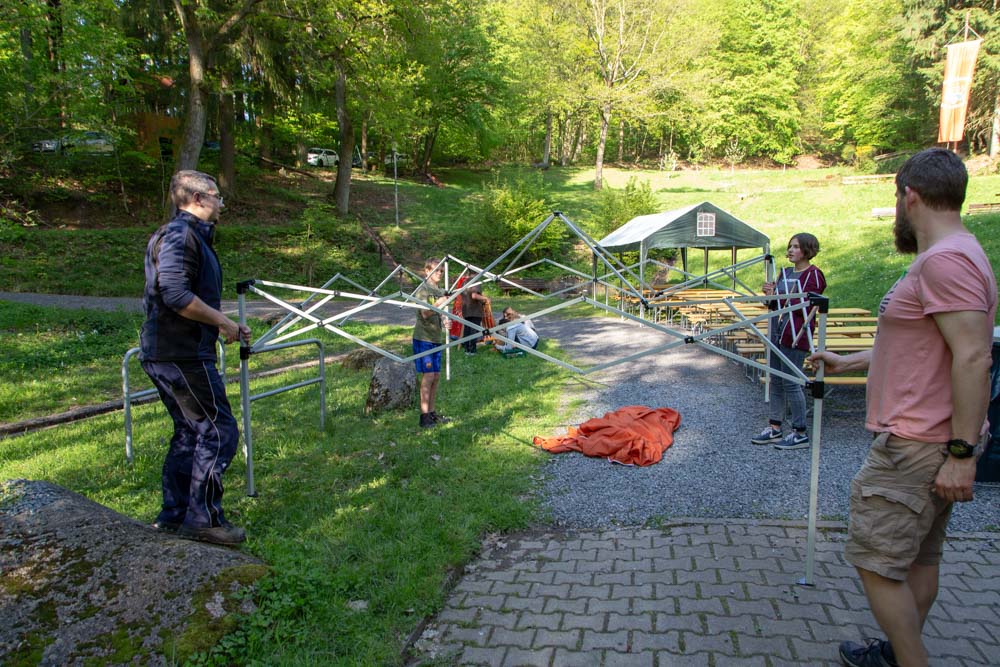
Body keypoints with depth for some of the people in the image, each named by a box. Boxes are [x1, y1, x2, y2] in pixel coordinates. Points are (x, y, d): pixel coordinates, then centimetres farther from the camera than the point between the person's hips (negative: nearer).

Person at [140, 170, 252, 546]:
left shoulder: (191, 236, 19)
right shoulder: (180, 235, -14)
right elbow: (176, 295, -25)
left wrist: (226, 326, 13)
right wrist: (222, 321, -16)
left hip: (168, 354, 11)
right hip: (181, 356, -11)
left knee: (189, 432, 16)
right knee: (218, 431, -5)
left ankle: (173, 516, 25)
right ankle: (202, 519, 2)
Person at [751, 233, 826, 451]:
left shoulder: (813, 274, -8)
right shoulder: (785, 273, 16)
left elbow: (806, 306, -16)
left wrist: (778, 296, -15)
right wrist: (771, 294, -2)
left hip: (796, 335, -8)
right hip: (777, 332, 8)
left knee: (791, 382, -6)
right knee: (776, 382, 11)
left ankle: (800, 434, 5)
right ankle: (775, 429, 20)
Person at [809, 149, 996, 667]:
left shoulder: (945, 260, -20)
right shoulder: (947, 257, 15)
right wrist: (845, 362, 31)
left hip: (916, 448, -11)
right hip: (928, 444, 11)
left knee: (876, 560, -3)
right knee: (919, 557, 19)